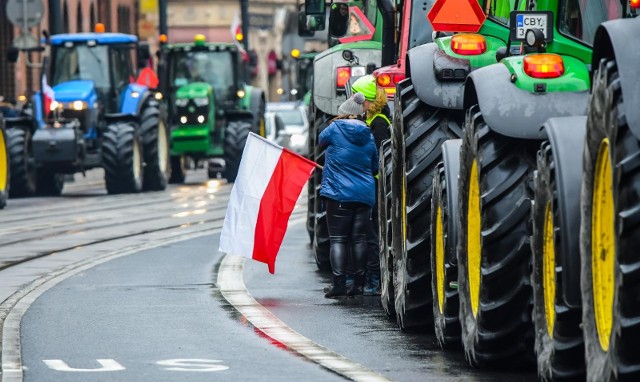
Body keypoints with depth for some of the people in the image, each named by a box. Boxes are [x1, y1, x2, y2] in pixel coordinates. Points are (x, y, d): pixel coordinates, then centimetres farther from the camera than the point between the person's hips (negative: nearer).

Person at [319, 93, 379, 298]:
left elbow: (321, 140, 16)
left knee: (338, 239, -4)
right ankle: (359, 283, 8)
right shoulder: (368, 136, 8)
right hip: (365, 195, 4)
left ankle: (339, 283, -13)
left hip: (339, 194, -4)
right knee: (359, 238, 9)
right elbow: (375, 167, 17)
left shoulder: (335, 129, -5)